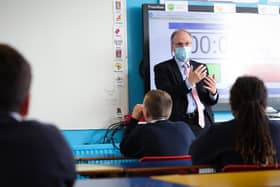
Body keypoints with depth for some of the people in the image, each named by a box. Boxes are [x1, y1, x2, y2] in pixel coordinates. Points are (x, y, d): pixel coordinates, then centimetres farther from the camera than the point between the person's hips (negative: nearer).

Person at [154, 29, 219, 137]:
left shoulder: (200, 67, 14)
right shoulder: (162, 68, 1)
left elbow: (210, 101, 14)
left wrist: (213, 92, -9)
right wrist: (189, 82, -22)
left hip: (203, 121, 4)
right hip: (180, 123, -4)